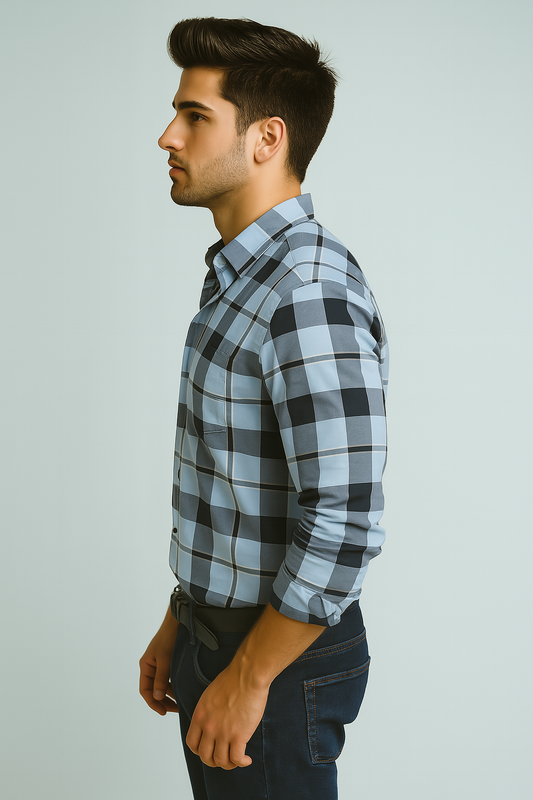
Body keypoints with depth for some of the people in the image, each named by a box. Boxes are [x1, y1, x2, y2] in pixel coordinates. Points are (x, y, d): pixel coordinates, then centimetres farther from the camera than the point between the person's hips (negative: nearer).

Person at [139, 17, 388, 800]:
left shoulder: (311, 292, -24)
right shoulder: (239, 274, 8)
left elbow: (343, 526, -27)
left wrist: (246, 679, -19)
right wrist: (179, 625, 16)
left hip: (280, 657, -9)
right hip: (215, 632, 9)